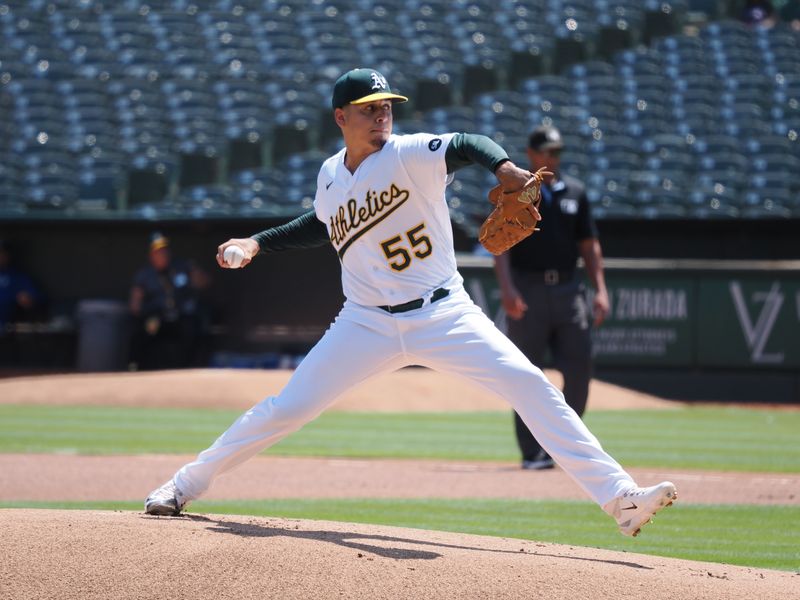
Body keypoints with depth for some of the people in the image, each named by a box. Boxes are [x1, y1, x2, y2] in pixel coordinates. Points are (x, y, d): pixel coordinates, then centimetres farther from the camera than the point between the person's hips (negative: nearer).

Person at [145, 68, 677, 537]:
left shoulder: (408, 155, -11)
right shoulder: (331, 176, 4)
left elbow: (466, 146, -31)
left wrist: (504, 168, -52)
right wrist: (258, 244, 17)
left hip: (444, 315, -3)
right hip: (368, 325, 3)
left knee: (531, 386, -18)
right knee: (286, 408, 0)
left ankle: (618, 496, -19)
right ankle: (190, 484, 20)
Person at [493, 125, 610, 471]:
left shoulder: (574, 192, 14)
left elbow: (588, 244, 16)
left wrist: (600, 290, 5)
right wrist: (506, 287, -21)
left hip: (567, 287, 4)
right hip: (528, 290, -4)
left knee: (579, 366, -2)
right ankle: (532, 452, 2)